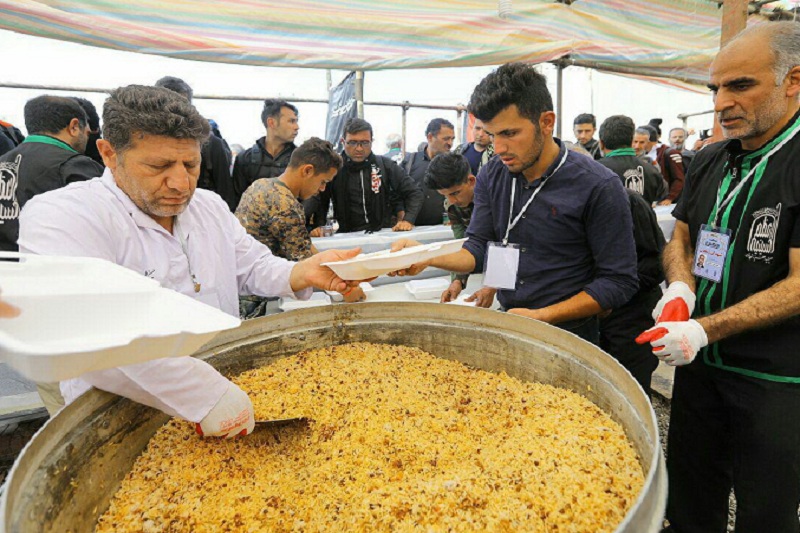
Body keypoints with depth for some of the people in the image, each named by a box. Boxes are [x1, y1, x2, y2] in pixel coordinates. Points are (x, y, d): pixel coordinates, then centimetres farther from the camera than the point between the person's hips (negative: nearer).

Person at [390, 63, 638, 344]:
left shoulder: (599, 186, -14)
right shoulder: (492, 175, 2)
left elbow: (619, 282, -12)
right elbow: (478, 249, 0)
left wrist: (542, 316, -18)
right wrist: (426, 257, -20)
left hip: (568, 334, -3)